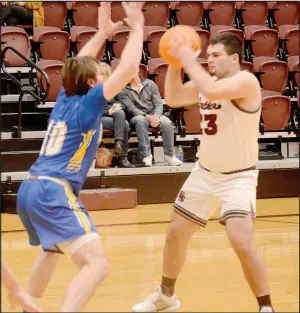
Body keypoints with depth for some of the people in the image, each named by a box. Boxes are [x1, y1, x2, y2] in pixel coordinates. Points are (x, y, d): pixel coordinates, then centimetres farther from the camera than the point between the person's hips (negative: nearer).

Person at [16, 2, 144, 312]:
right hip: (54, 193, -9)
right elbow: (128, 68, -9)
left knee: (51, 250, 37)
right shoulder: (87, 104, -4)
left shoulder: (64, 98, 15)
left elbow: (78, 66, 36)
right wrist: (137, 27, 0)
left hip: (29, 190, 9)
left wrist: (102, 33, 38)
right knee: (96, 263, -18)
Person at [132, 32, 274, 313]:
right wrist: (174, 62, -4)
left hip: (238, 177, -8)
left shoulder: (246, 81, -21)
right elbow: (173, 98, 8)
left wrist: (188, 58, -27)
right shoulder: (208, 82, 3)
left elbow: (211, 91, -37)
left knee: (242, 243, -24)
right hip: (205, 173, 8)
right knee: (175, 234, 16)